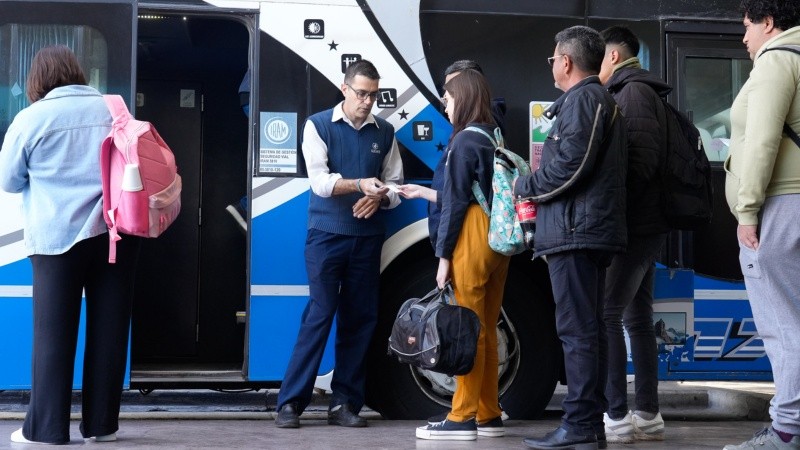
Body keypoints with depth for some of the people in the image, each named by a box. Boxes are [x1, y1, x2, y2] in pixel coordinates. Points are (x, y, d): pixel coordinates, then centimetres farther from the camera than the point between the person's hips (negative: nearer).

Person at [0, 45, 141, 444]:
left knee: (54, 333, 2)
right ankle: (101, 423, 12)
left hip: (58, 236, -3)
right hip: (115, 230, 3)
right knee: (108, 329, 6)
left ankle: (47, 427, 5)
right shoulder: (113, 109, 9)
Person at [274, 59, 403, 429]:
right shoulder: (318, 125, 0)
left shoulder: (384, 132, 10)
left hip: (367, 236, 4)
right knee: (319, 315, -7)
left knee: (360, 319, 3)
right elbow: (319, 181, -11)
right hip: (326, 235, -4)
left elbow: (395, 185, 12)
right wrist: (360, 184, -25)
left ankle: (344, 403, 11)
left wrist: (380, 197, -10)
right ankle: (290, 402, -2)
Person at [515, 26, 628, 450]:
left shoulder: (583, 99, -8)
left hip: (576, 230, -11)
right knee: (588, 328, 12)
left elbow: (570, 164, -19)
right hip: (593, 230, 11)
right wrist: (535, 188, 17)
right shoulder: (601, 99, 25)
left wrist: (524, 186, -5)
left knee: (577, 329, -11)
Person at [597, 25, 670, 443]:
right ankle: (647, 415, 11)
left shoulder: (633, 91, -9)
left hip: (633, 224, -10)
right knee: (636, 317, 10)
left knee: (605, 314, -12)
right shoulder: (641, 92, 22)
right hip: (645, 224, 10)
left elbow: (640, 159, -20)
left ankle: (616, 416, -13)